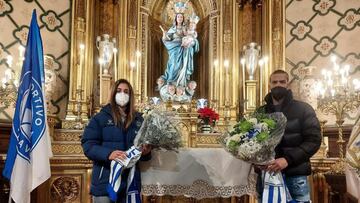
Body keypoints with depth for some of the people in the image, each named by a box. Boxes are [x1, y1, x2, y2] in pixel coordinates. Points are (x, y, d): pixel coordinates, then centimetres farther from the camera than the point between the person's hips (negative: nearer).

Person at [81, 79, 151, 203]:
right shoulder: (100, 117, 1)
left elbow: (146, 144, 17)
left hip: (131, 182, 3)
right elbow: (88, 145, -8)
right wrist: (108, 154, -25)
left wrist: (146, 152, -7)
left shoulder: (138, 119, 12)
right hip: (105, 182, -3)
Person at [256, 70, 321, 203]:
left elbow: (314, 140, -7)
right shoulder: (260, 112, 11)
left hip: (295, 175, -3)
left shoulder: (303, 109, 1)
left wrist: (288, 159, -20)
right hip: (266, 173, 3)